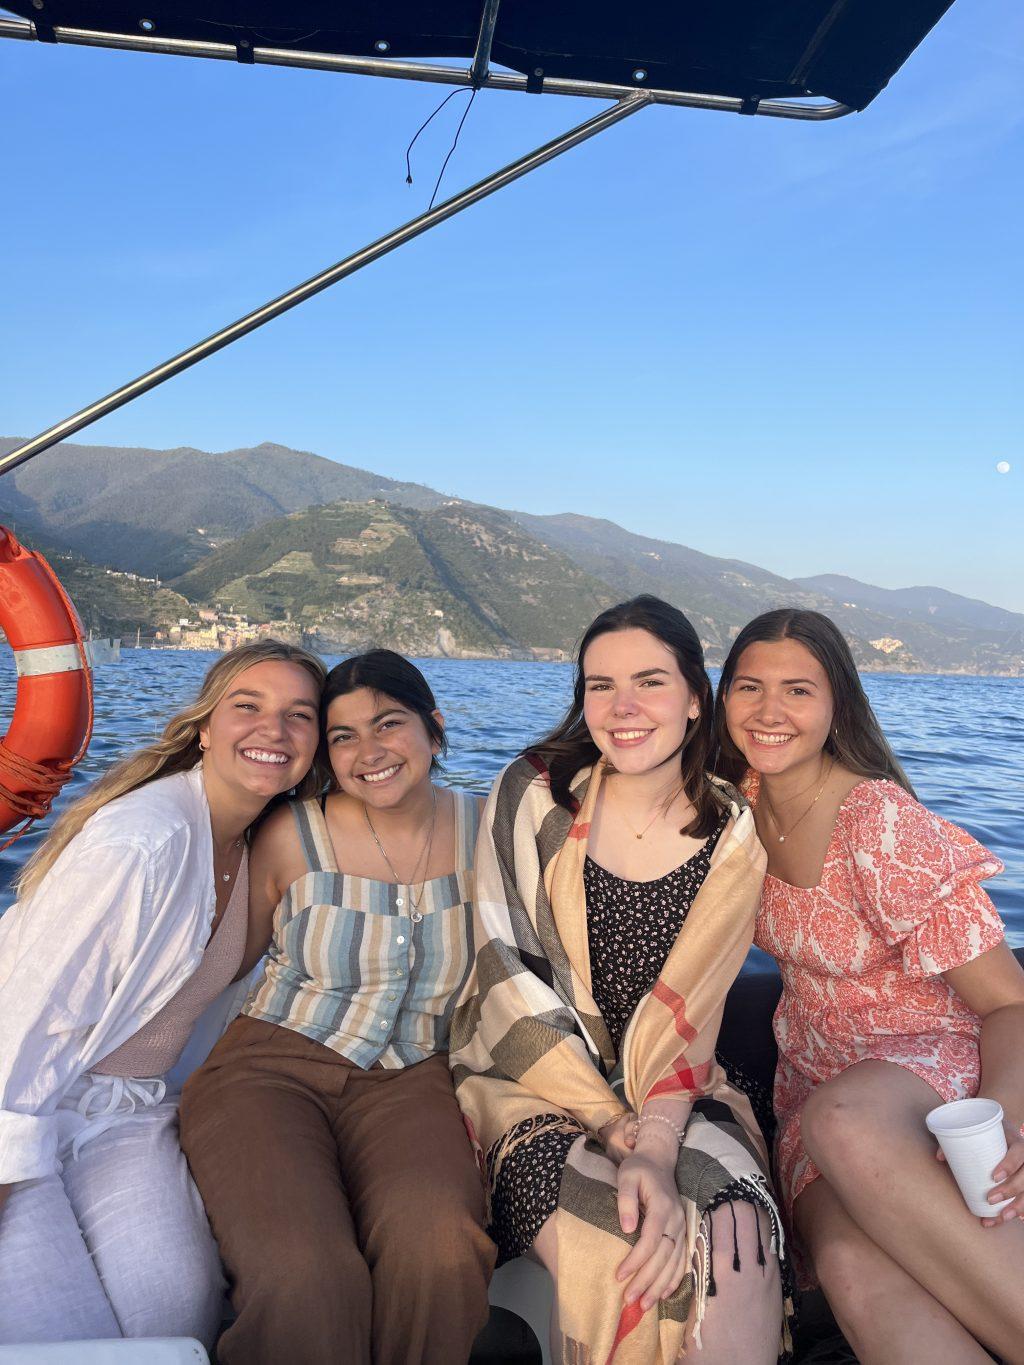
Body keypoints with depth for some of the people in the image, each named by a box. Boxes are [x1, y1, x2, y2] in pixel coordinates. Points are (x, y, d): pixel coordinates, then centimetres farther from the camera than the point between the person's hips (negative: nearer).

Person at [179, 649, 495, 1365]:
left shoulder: (482, 830, 4)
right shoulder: (293, 835, -2)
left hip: (409, 1082, 2)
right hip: (272, 1066, -1)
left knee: (442, 1260, -30)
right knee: (302, 1279, -31)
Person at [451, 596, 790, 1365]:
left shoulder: (733, 836, 0)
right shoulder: (535, 795, -6)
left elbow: (689, 1006, -8)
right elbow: (506, 970, -10)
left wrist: (656, 1147, -25)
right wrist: (614, 1124, -16)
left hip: (673, 1094, 2)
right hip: (534, 1082, -1)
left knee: (737, 1239, -28)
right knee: (627, 1254, -28)